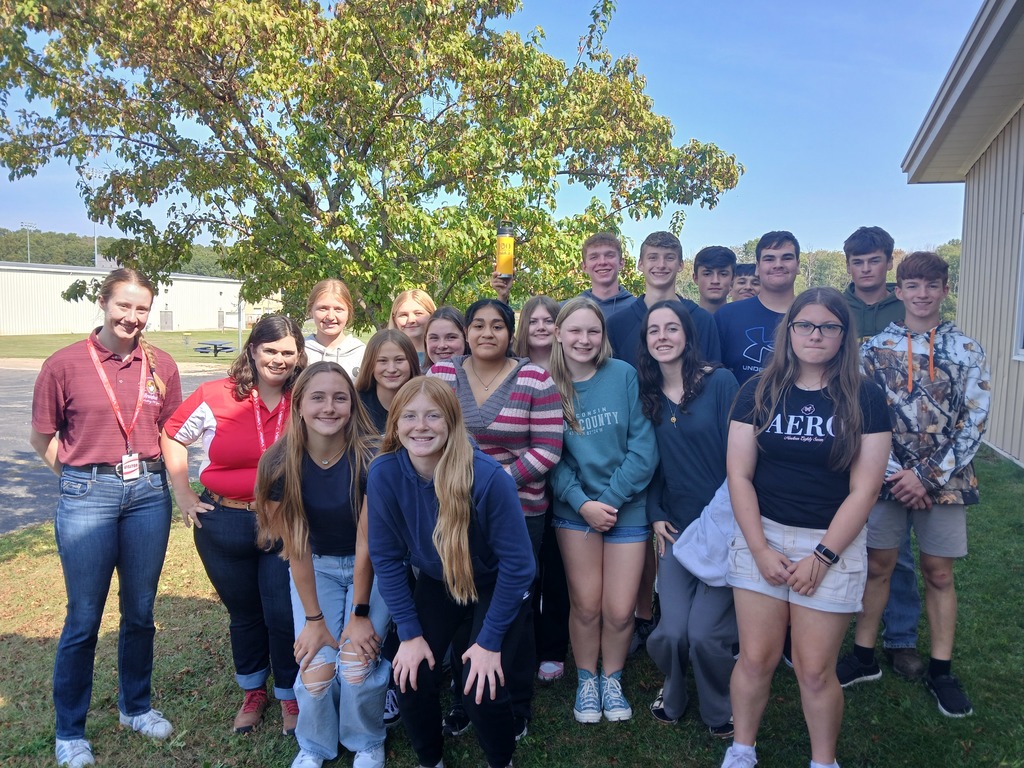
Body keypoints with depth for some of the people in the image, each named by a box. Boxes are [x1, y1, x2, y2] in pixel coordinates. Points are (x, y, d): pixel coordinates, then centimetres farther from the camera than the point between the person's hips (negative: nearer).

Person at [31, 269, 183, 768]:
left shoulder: (161, 366, 2)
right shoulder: (65, 364, -5)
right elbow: (41, 439, 2)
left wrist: (149, 472, 3)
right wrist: (82, 474, -3)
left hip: (148, 494, 3)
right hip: (86, 496, -3)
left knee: (140, 611, 14)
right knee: (84, 618, 5)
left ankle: (136, 706, 35)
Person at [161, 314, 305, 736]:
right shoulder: (215, 396, -8)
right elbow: (172, 437, 6)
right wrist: (183, 494, 1)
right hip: (223, 524, 1)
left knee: (283, 615, 4)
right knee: (243, 613, 18)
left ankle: (290, 695, 29)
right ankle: (252, 692, 41)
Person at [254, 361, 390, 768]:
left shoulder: (371, 458, -26)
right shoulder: (279, 464, -19)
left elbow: (366, 542, -19)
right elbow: (295, 548, -12)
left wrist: (360, 614, -14)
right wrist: (314, 619, -9)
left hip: (372, 567, -1)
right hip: (316, 568, 2)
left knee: (357, 665, -13)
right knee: (315, 670, -8)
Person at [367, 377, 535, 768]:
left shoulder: (489, 477, -32)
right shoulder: (383, 474, -23)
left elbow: (516, 563, -22)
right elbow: (386, 557, -11)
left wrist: (490, 639, -17)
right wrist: (410, 633, -11)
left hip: (496, 588, -3)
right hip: (436, 584, 3)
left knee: (481, 687, -13)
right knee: (410, 677, -7)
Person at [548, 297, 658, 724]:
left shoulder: (624, 375, -7)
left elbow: (643, 448, -9)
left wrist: (610, 498, -14)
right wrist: (582, 503, -13)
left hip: (627, 509, 0)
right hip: (576, 509, 1)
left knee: (619, 610, 3)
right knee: (586, 606, 6)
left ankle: (612, 680, 31)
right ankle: (585, 681, 32)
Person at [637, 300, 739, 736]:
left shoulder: (720, 382, -6)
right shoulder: (646, 394, 6)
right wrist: (655, 515, 1)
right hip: (675, 528, 3)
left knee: (704, 633, -9)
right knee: (671, 632, -6)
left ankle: (720, 711, 23)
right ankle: (673, 693, 28)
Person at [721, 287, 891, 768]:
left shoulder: (865, 398, -2)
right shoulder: (759, 391, 0)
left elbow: (864, 489, -5)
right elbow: (738, 474, -2)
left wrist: (822, 556, -9)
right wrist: (760, 549, -8)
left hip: (834, 543, -1)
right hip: (761, 536, 1)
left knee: (814, 670, 4)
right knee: (755, 658, 5)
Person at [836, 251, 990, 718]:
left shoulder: (967, 350, 0)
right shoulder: (875, 348, 0)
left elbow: (973, 422, -5)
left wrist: (928, 476, -12)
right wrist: (895, 473, -11)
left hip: (945, 480, 0)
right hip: (888, 477, 0)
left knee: (939, 573, 10)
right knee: (877, 566, 9)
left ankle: (940, 670, 24)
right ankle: (863, 657, 23)